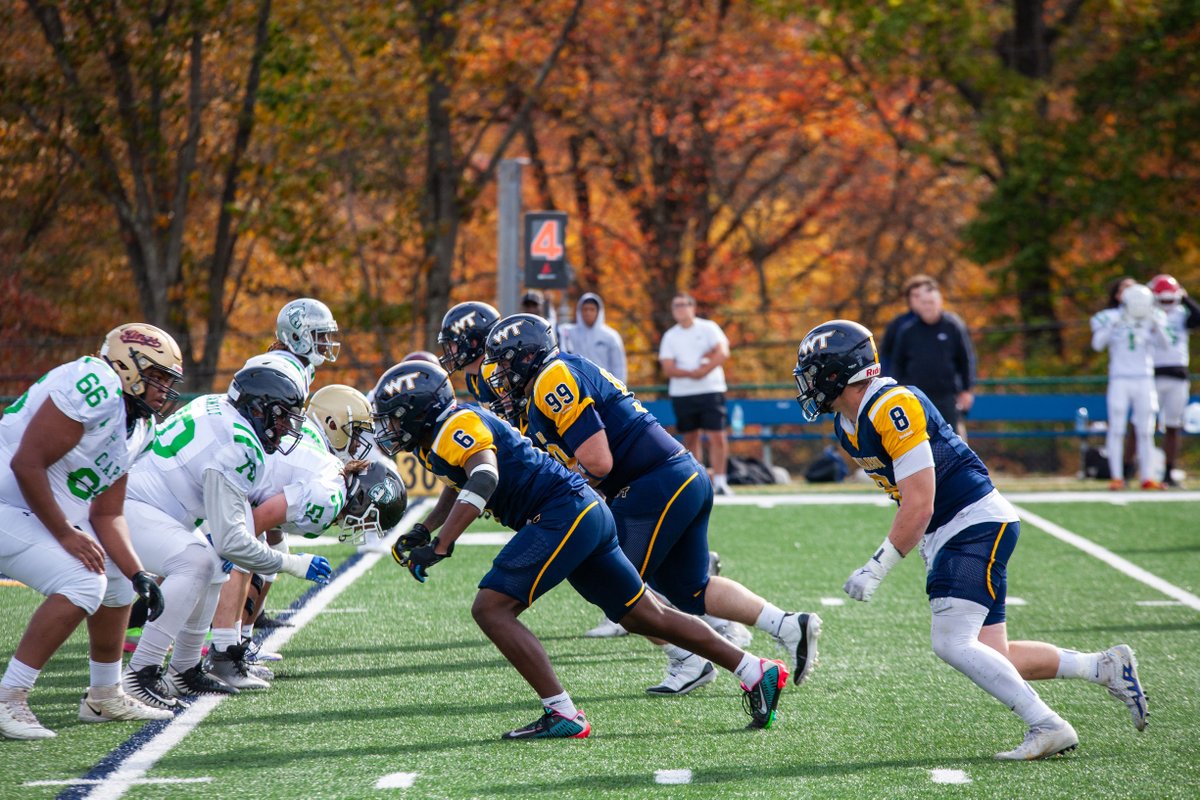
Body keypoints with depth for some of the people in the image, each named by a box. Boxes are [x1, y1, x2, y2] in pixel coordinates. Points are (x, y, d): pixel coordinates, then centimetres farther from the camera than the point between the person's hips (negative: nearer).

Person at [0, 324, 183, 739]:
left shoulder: (137, 428, 9)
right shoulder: (96, 390, -22)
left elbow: (107, 515, 10)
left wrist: (138, 574, -3)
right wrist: (65, 534, -20)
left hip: (49, 513, 10)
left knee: (117, 581, 15)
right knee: (81, 583, -22)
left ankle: (104, 697, 30)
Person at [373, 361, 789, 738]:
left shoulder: (456, 426, -12)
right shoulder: (436, 440, 19)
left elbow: (483, 480, -31)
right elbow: (458, 489, 38)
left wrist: (439, 546, -35)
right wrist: (422, 531, 21)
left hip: (561, 515, -10)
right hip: (589, 515, 10)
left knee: (491, 609, -12)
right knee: (644, 616, 16)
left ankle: (563, 715, -14)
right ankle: (758, 672, 20)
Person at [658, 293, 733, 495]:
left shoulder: (708, 328, 3)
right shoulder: (669, 336, 9)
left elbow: (723, 353, -9)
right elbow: (668, 369, -1)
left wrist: (703, 370, -13)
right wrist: (690, 373, -16)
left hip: (710, 390, -3)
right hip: (681, 393, 3)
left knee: (717, 436, -10)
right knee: (690, 438, 5)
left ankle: (719, 480, -8)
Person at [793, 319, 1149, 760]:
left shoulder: (894, 408, -21)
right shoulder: (848, 424, 9)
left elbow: (918, 508, -23)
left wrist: (875, 570, -20)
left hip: (977, 524, -10)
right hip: (945, 538, 10)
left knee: (952, 642, -19)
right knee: (992, 660, 5)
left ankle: (1048, 727, -15)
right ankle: (1105, 666, 17)